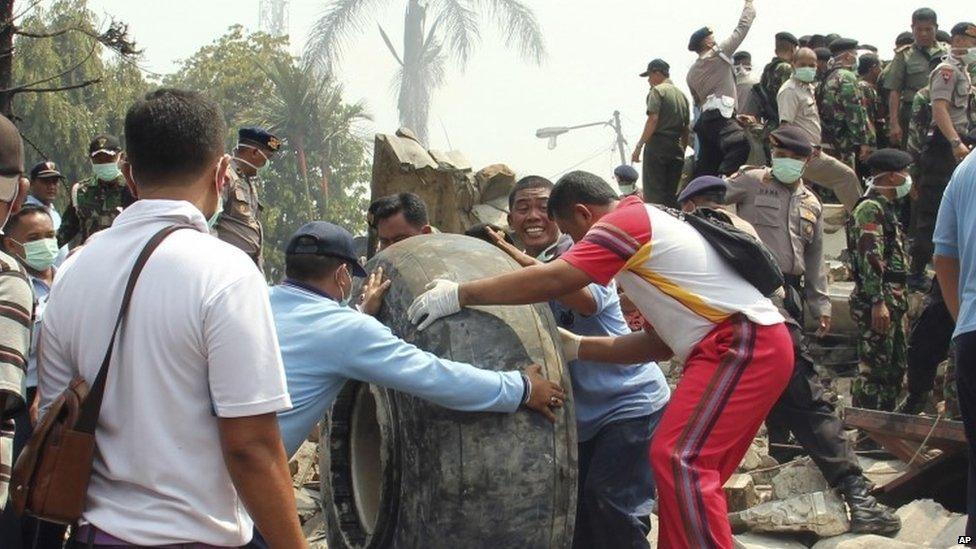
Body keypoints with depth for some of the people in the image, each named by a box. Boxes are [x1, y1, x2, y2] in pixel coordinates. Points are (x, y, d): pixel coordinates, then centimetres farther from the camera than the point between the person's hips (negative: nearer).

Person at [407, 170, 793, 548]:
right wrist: (577, 348, 22)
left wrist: (459, 296, -12)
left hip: (746, 341, -10)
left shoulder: (626, 221, -5)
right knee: (689, 471, 11)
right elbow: (661, 342, 24)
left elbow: (553, 279, -16)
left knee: (678, 460, -16)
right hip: (748, 345, 10)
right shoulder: (647, 231, 25)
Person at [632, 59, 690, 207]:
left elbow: (653, 120, -15)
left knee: (654, 195, -8)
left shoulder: (657, 91, -3)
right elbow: (686, 129, 18)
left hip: (657, 145, -7)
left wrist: (638, 147, -15)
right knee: (672, 194, 7)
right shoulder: (681, 95, 18)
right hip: (676, 149, 7)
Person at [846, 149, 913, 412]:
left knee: (896, 366, 14)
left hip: (895, 299, 10)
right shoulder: (870, 208, -12)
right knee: (873, 367, -8)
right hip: (876, 300, -10)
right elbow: (870, 258, -21)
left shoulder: (888, 208, 21)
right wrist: (878, 302, -25)